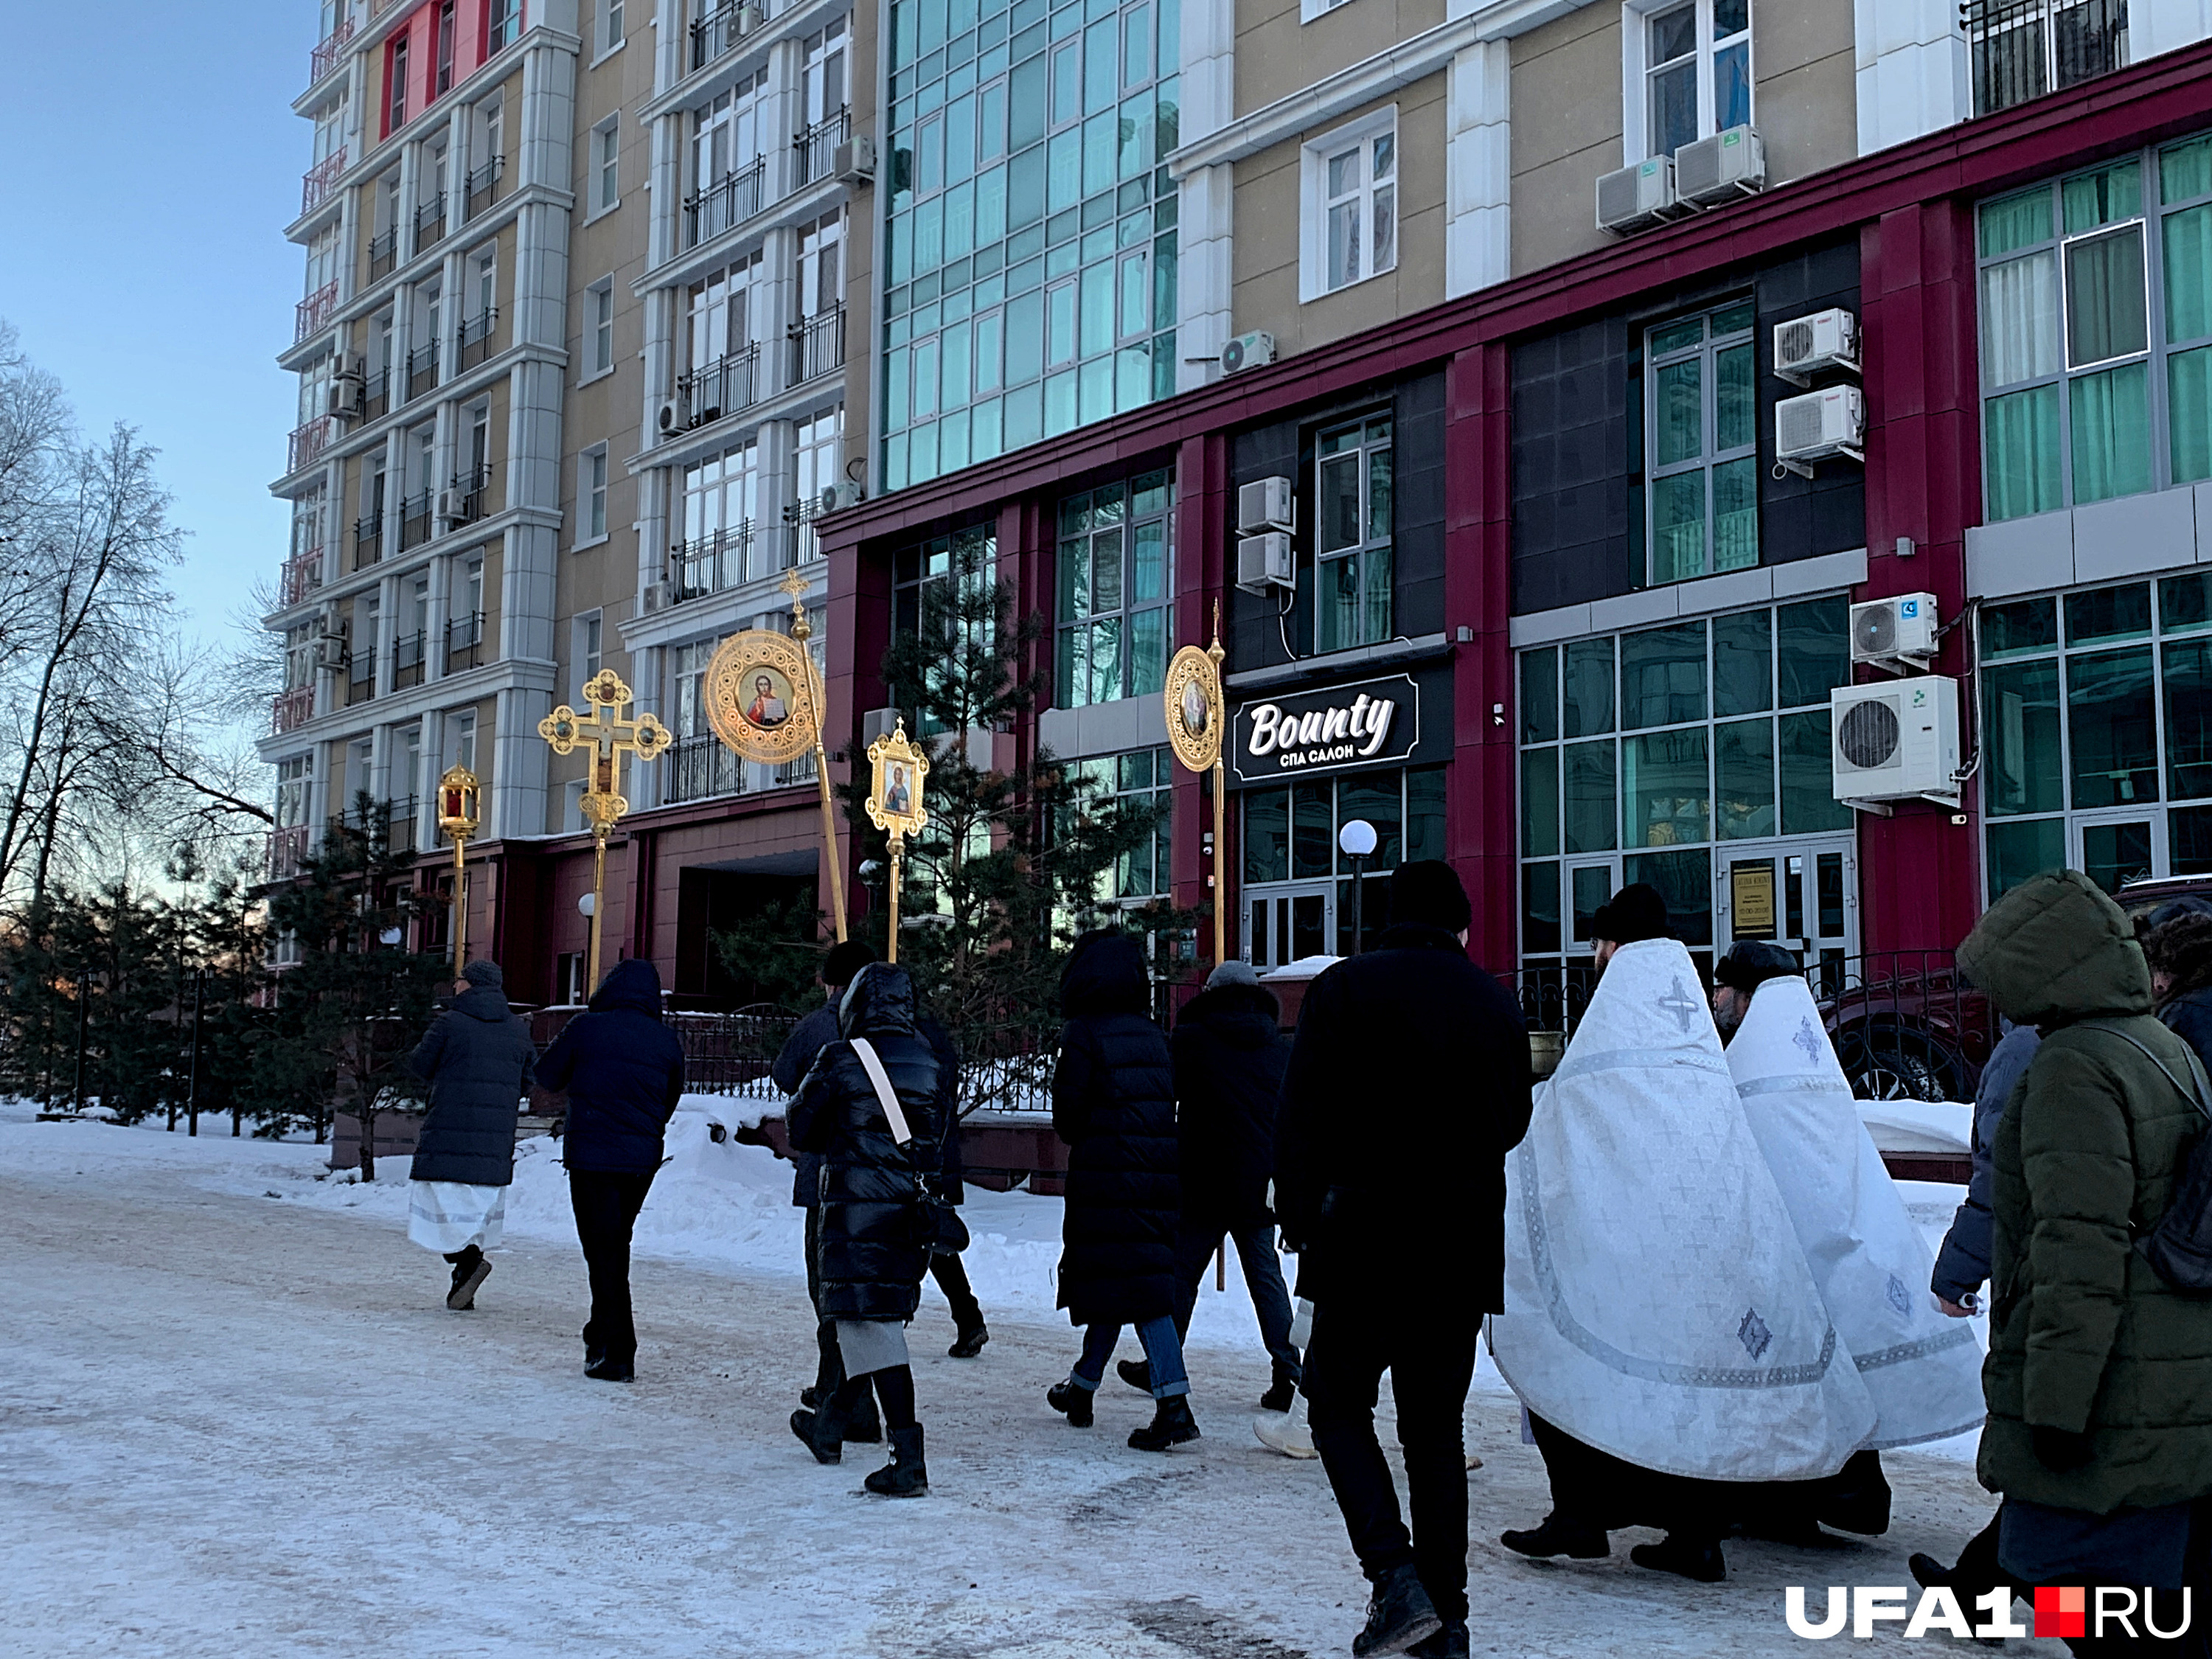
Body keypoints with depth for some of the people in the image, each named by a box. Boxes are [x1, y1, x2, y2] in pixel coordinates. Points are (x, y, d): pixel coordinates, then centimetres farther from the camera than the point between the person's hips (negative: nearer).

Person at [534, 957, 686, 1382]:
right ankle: (603, 1332, 29)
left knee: (603, 1251, -1)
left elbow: (548, 1075, 5)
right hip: (643, 1160, 4)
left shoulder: (586, 1028, -7)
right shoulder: (666, 1041, 2)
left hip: (591, 1155, -4)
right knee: (616, 1246, 20)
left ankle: (616, 1352, -3)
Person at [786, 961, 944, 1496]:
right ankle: (830, 1426, 38)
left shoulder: (841, 1060, -9)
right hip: (912, 1212, 6)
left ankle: (908, 1460, -15)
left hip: (856, 1210, -6)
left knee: (871, 1324, -7)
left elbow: (801, 1129, 2)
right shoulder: (928, 1063, 7)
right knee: (877, 1318, 19)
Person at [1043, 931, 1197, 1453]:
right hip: (1158, 1173, 6)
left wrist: (1076, 1137, 11)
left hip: (1105, 1175, -6)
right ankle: (1083, 1386, 25)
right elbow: (1168, 1102, 12)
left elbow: (1068, 1111, -9)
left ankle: (1174, 1404, -6)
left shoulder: (1083, 1034, -9)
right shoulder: (1153, 1034, 10)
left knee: (1136, 1287, -3)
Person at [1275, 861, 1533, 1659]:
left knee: (1338, 1404, 9)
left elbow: (1301, 1121, -9)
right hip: (1464, 1252, 4)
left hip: (1365, 1242, -4)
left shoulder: (1344, 988, -6)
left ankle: (1396, 1580, -8)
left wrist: (1301, 1221, 0)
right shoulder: (1498, 1005, 6)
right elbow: (1512, 1124, 15)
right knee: (1437, 1427, 11)